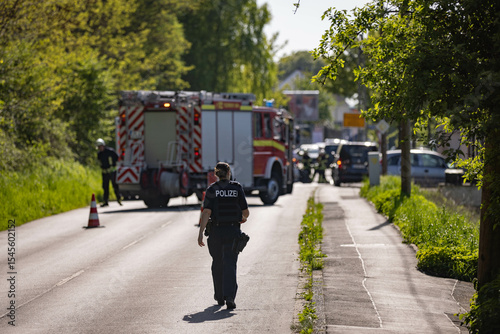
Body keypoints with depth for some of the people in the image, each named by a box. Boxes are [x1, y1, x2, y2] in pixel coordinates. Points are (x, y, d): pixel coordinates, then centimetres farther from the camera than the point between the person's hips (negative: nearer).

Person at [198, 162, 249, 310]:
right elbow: (246, 212, 4)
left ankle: (219, 296, 27)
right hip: (233, 231, 0)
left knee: (217, 263, 17)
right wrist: (243, 217, 28)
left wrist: (201, 232, -12)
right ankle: (229, 296, -20)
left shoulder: (212, 189, -4)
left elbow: (206, 212, -12)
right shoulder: (237, 188, -1)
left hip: (216, 231, 0)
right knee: (230, 264, -3)